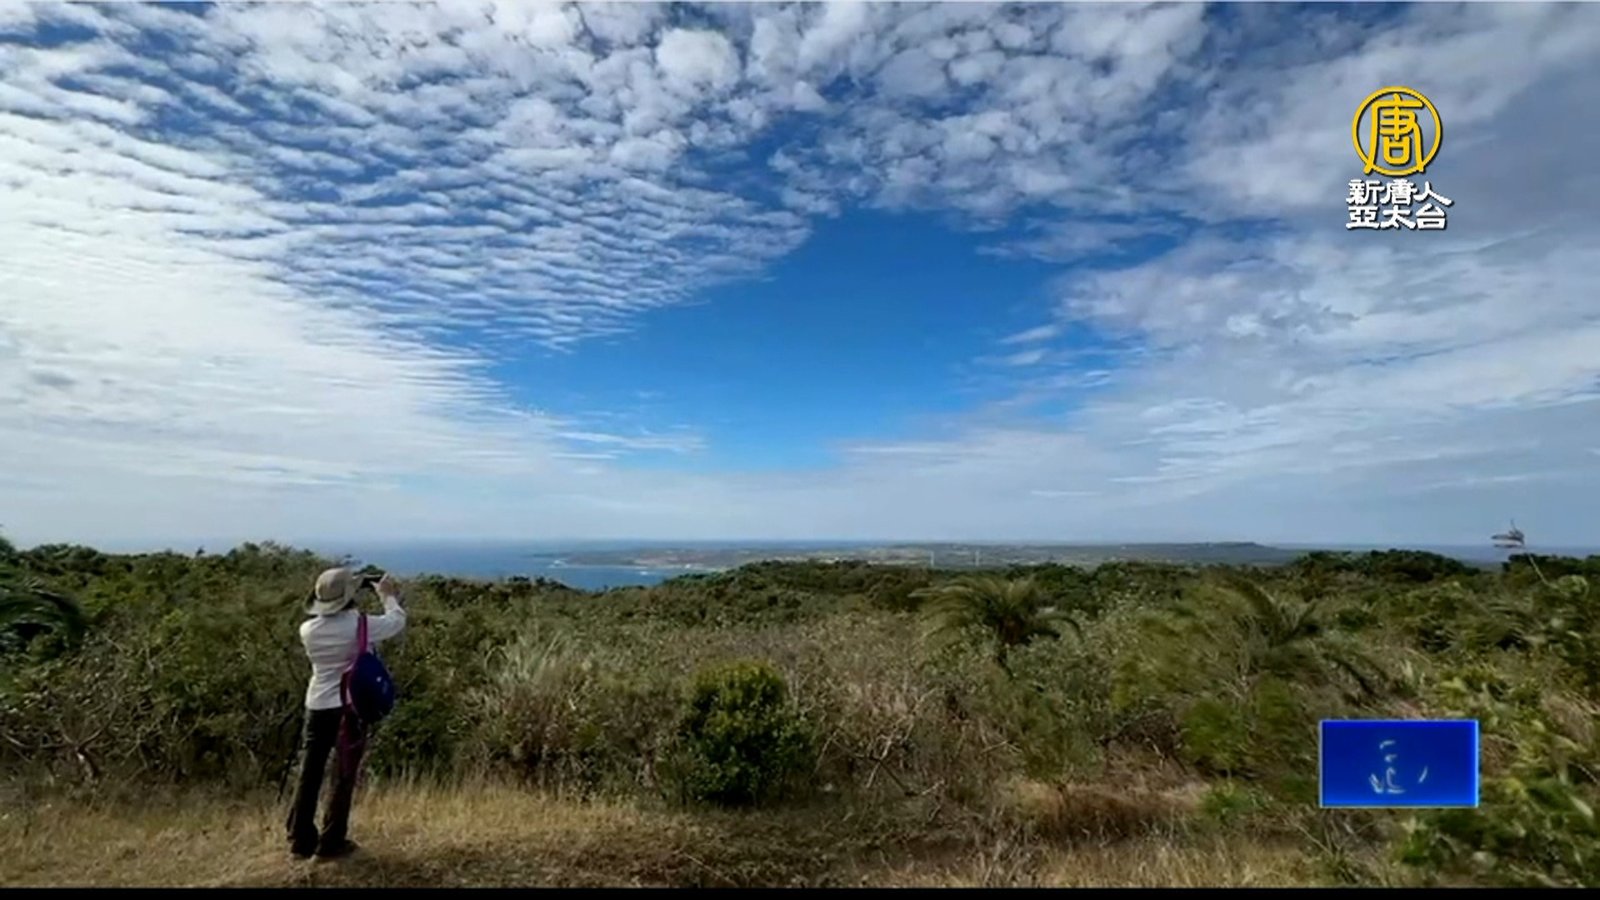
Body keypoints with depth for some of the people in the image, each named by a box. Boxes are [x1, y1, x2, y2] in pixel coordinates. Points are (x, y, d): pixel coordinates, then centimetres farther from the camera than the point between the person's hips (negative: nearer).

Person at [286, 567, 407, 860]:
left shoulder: (308, 629, -4)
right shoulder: (359, 624, -15)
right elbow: (397, 621, 1)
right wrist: (388, 596, 16)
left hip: (317, 707, 4)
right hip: (350, 707, -4)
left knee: (309, 775, 13)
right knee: (344, 777, 7)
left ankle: (301, 841, 21)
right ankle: (331, 843, 14)